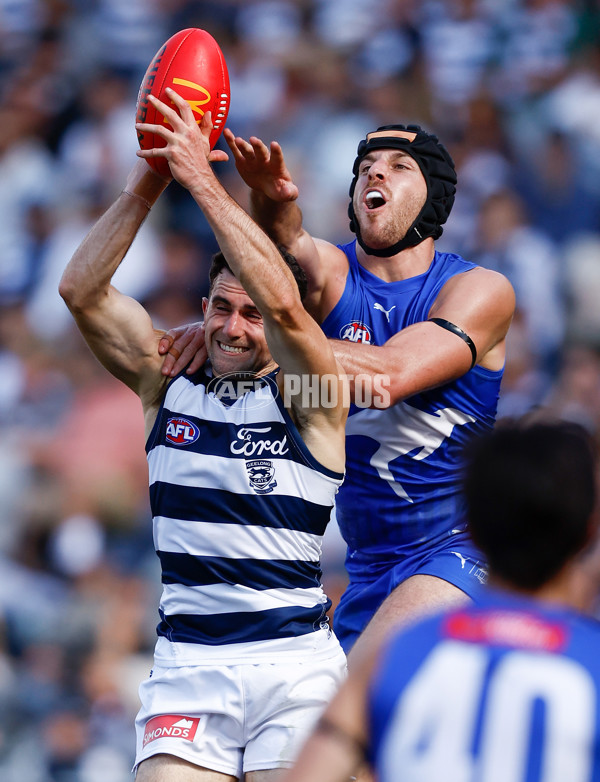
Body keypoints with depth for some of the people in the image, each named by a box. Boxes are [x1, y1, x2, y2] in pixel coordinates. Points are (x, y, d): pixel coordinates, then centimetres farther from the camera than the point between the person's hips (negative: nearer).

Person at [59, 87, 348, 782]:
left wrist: (201, 178, -20)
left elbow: (284, 303, -20)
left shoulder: (308, 394, -1)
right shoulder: (167, 382, 10)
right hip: (186, 665, 2)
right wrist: (147, 182, -11)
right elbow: (81, 290, 0)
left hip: (294, 665, -2)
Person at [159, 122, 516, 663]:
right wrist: (272, 201, -48)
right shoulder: (333, 270, 3)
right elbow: (289, 247, -23)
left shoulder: (482, 291, -8)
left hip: (455, 550, -5)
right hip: (366, 566, 6)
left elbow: (390, 374, -24)